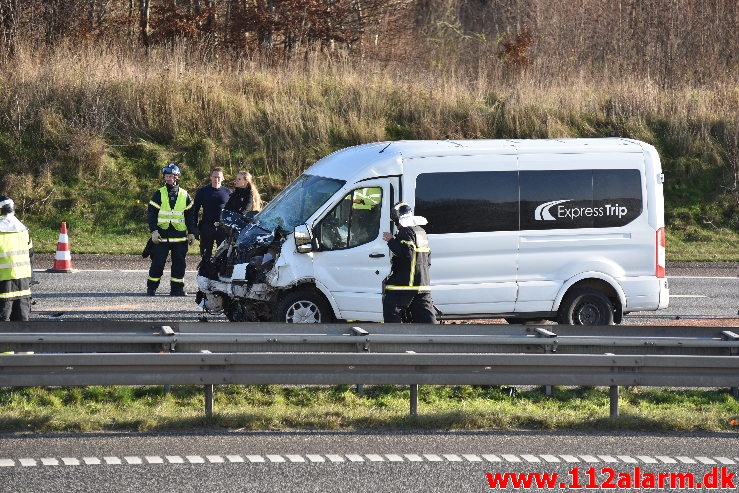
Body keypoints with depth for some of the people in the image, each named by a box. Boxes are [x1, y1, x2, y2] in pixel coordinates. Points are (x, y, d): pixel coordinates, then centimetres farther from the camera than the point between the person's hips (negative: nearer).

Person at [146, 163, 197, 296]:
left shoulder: (185, 196, 9)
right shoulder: (159, 194, 3)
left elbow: (190, 216, 14)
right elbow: (151, 213, 1)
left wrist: (192, 233, 8)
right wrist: (154, 231, -9)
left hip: (180, 236, 2)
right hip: (161, 235, -2)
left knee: (179, 263, 1)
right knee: (157, 263, -3)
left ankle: (177, 288, 9)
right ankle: (151, 287, 6)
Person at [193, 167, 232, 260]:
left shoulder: (228, 192, 8)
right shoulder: (202, 191, 7)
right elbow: (195, 210, 8)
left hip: (223, 229, 0)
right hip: (207, 227, 0)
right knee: (206, 256, 2)